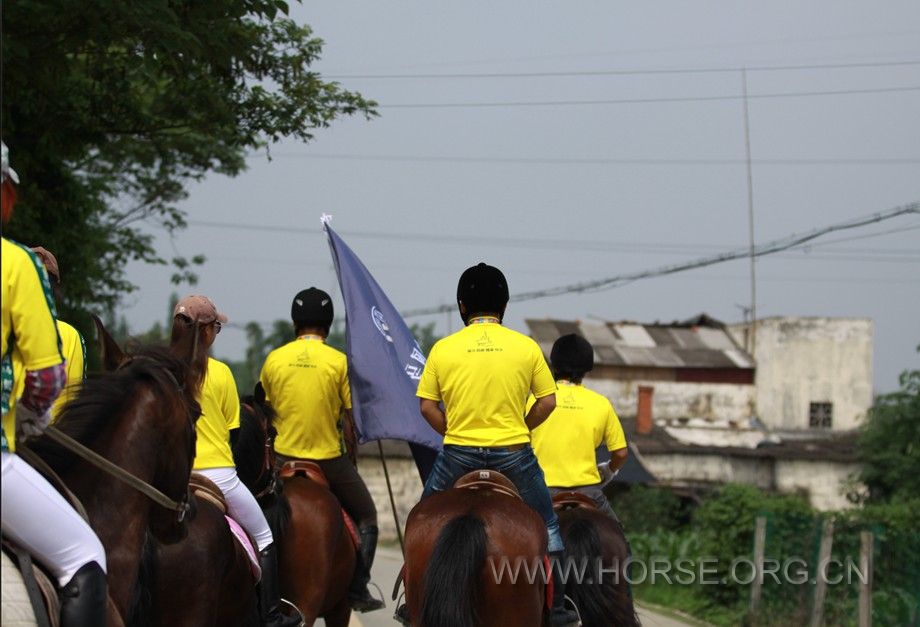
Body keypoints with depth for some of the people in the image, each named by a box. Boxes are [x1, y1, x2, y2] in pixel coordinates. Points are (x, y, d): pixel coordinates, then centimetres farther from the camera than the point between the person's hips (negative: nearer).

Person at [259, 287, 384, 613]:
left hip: (285, 456, 2)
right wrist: (351, 460, 7)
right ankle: (357, 590, 10)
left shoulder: (273, 360, 0)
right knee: (365, 516, 15)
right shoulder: (338, 361, -9)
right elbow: (349, 420, -6)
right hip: (330, 458, -2)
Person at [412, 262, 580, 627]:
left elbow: (426, 406, -1)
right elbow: (547, 401, 1)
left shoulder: (443, 349, -3)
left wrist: (453, 432, 12)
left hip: (458, 453, 0)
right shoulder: (526, 347, -2)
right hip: (513, 453, 0)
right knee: (544, 523, 15)